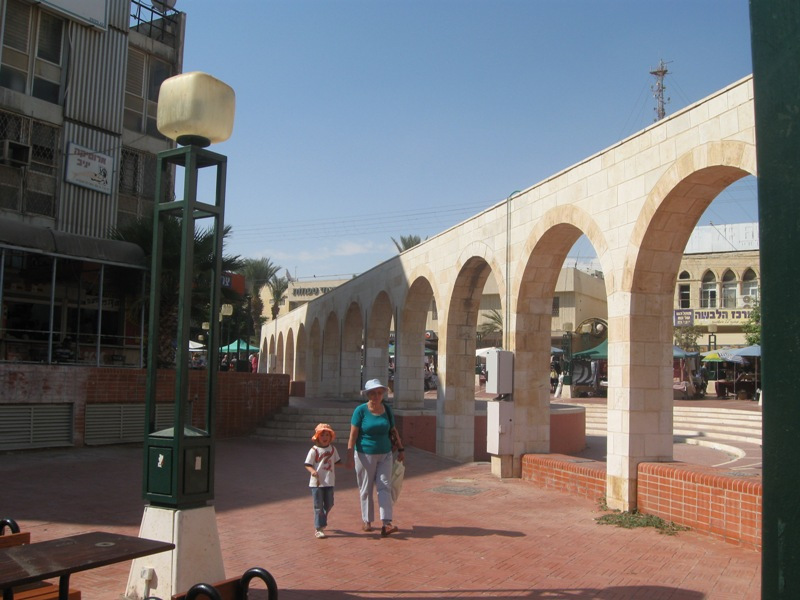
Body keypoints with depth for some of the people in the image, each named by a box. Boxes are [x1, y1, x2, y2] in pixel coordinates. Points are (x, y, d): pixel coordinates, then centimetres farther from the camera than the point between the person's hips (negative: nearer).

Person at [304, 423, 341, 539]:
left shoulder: (332, 448, 6)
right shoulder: (314, 450, -10)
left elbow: (336, 461, 17)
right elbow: (307, 465, -9)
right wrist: (313, 471, -29)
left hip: (329, 482, 5)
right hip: (317, 482, -5)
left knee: (329, 504, 15)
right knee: (318, 506, 0)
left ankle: (322, 521, 40)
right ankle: (318, 529, 5)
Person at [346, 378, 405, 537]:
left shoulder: (387, 410, 4)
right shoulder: (360, 410, -9)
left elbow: (393, 431, 15)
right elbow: (353, 435, -11)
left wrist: (400, 449, 13)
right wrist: (350, 457, -16)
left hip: (385, 455, 3)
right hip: (365, 455, -3)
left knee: (385, 487, -6)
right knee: (366, 490, 6)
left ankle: (386, 524, -10)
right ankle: (367, 521, 20)